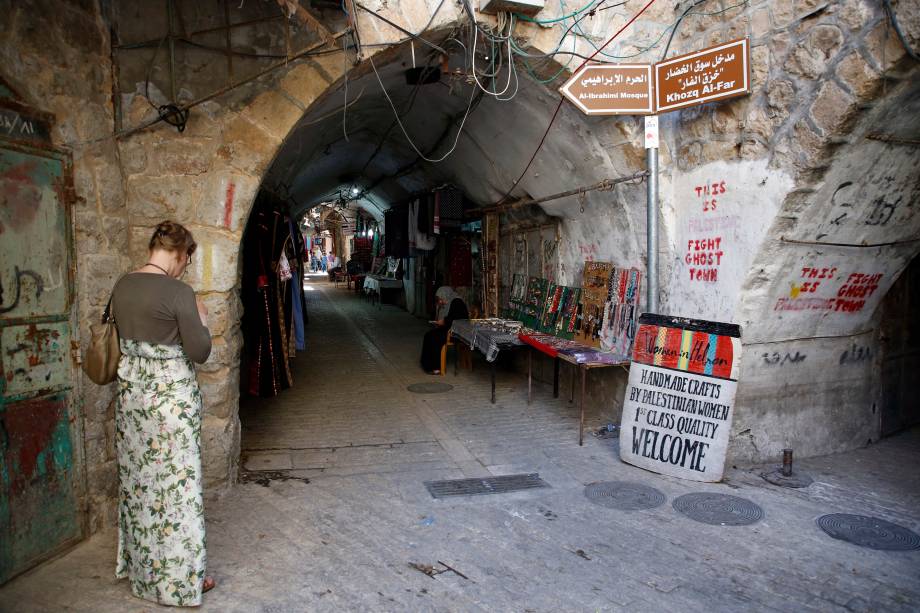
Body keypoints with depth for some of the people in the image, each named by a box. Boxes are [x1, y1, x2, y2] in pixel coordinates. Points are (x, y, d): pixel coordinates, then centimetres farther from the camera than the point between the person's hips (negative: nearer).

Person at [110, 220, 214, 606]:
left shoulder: (121, 287, 3)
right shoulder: (179, 293, -19)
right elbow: (200, 352, -14)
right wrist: (201, 319, 1)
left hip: (131, 391, 7)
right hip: (171, 397, -7)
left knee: (138, 479, 20)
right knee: (175, 486, 4)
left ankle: (138, 565, 36)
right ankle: (178, 578, 17)